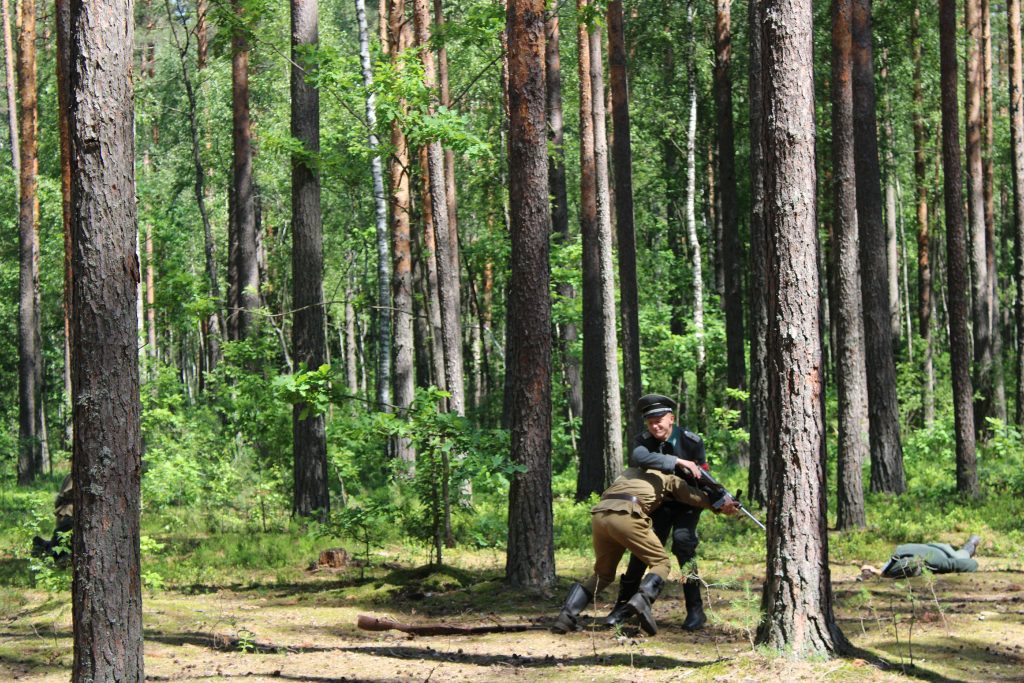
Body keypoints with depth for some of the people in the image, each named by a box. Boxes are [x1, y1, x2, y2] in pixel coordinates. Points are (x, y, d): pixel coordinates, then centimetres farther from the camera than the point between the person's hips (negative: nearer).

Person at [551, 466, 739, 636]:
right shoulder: (666, 477, 25)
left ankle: (567, 616, 4)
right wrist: (721, 505, 30)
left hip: (598, 515, 5)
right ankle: (642, 599, -22)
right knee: (661, 563, 6)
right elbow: (692, 495, 21)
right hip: (625, 516, -5)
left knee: (602, 574, 20)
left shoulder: (631, 472, 38)